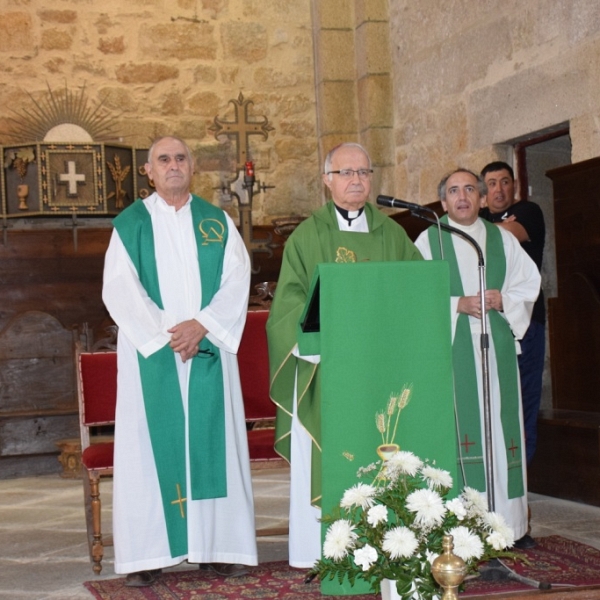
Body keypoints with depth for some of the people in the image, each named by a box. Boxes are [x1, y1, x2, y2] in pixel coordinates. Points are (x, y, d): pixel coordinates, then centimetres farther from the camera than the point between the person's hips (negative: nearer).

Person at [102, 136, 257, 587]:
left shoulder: (217, 223, 11)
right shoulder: (130, 224, 6)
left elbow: (237, 279, 1)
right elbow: (119, 289, -4)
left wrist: (202, 324, -14)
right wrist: (164, 333, -13)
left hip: (209, 350, 2)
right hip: (151, 353, -2)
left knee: (213, 444, 1)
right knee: (152, 446, -2)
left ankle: (218, 547, 6)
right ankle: (147, 554, 0)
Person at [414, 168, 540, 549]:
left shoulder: (503, 240, 15)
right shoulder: (429, 240, 7)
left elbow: (529, 284, 10)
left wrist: (503, 299, -9)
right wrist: (456, 304, -15)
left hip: (497, 347, 3)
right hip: (450, 349, -3)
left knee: (501, 427, 1)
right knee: (457, 428, -7)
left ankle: (508, 523, 6)